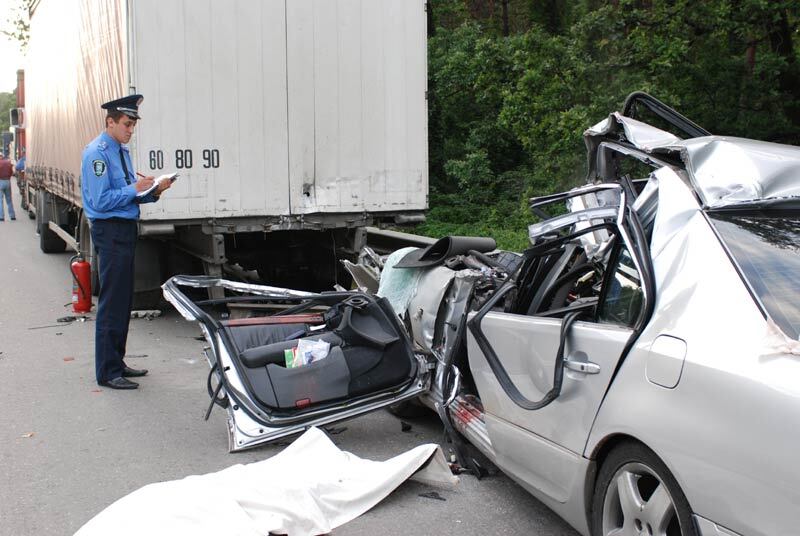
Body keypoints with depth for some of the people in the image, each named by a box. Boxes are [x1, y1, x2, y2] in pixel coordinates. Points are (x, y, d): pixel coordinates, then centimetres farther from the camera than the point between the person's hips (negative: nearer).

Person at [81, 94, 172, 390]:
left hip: (126, 229, 9)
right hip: (110, 231, -9)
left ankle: (116, 362, 26)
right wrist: (134, 189, -16)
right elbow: (101, 201, -18)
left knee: (124, 300, 15)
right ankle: (107, 372, 4)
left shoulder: (122, 151, 14)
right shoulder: (97, 153, -13)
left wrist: (153, 192, 0)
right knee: (112, 302, -5)